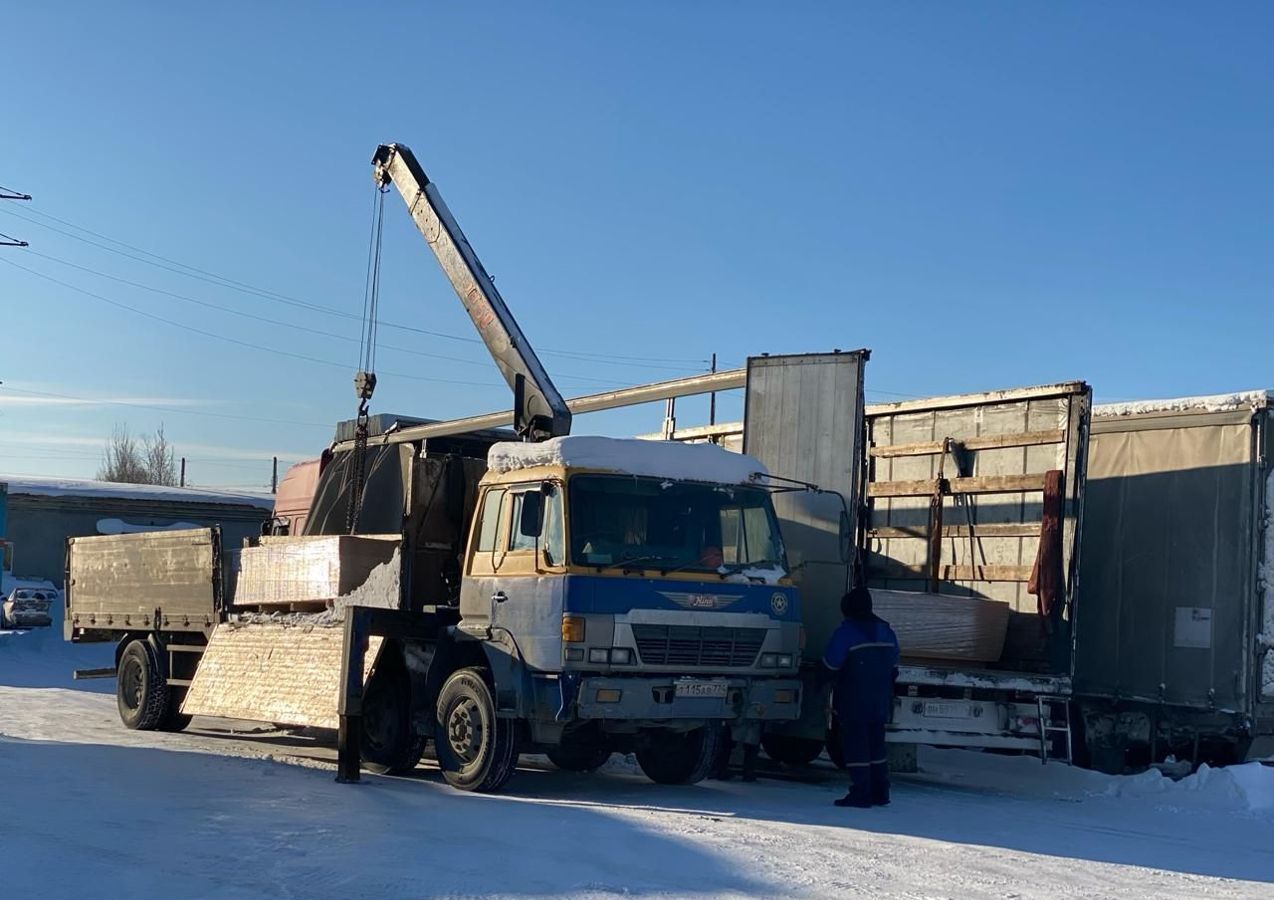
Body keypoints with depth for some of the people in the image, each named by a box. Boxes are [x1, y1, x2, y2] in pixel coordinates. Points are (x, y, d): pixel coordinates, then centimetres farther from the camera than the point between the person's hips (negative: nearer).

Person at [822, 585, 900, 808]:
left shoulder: (846, 632, -14)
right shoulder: (886, 632, 8)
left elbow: (831, 666, -12)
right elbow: (893, 668, 14)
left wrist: (834, 682, 9)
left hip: (854, 702, -7)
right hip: (880, 702, 7)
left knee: (856, 746, -3)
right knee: (876, 745, 15)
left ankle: (860, 794, -5)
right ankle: (880, 792, 16)